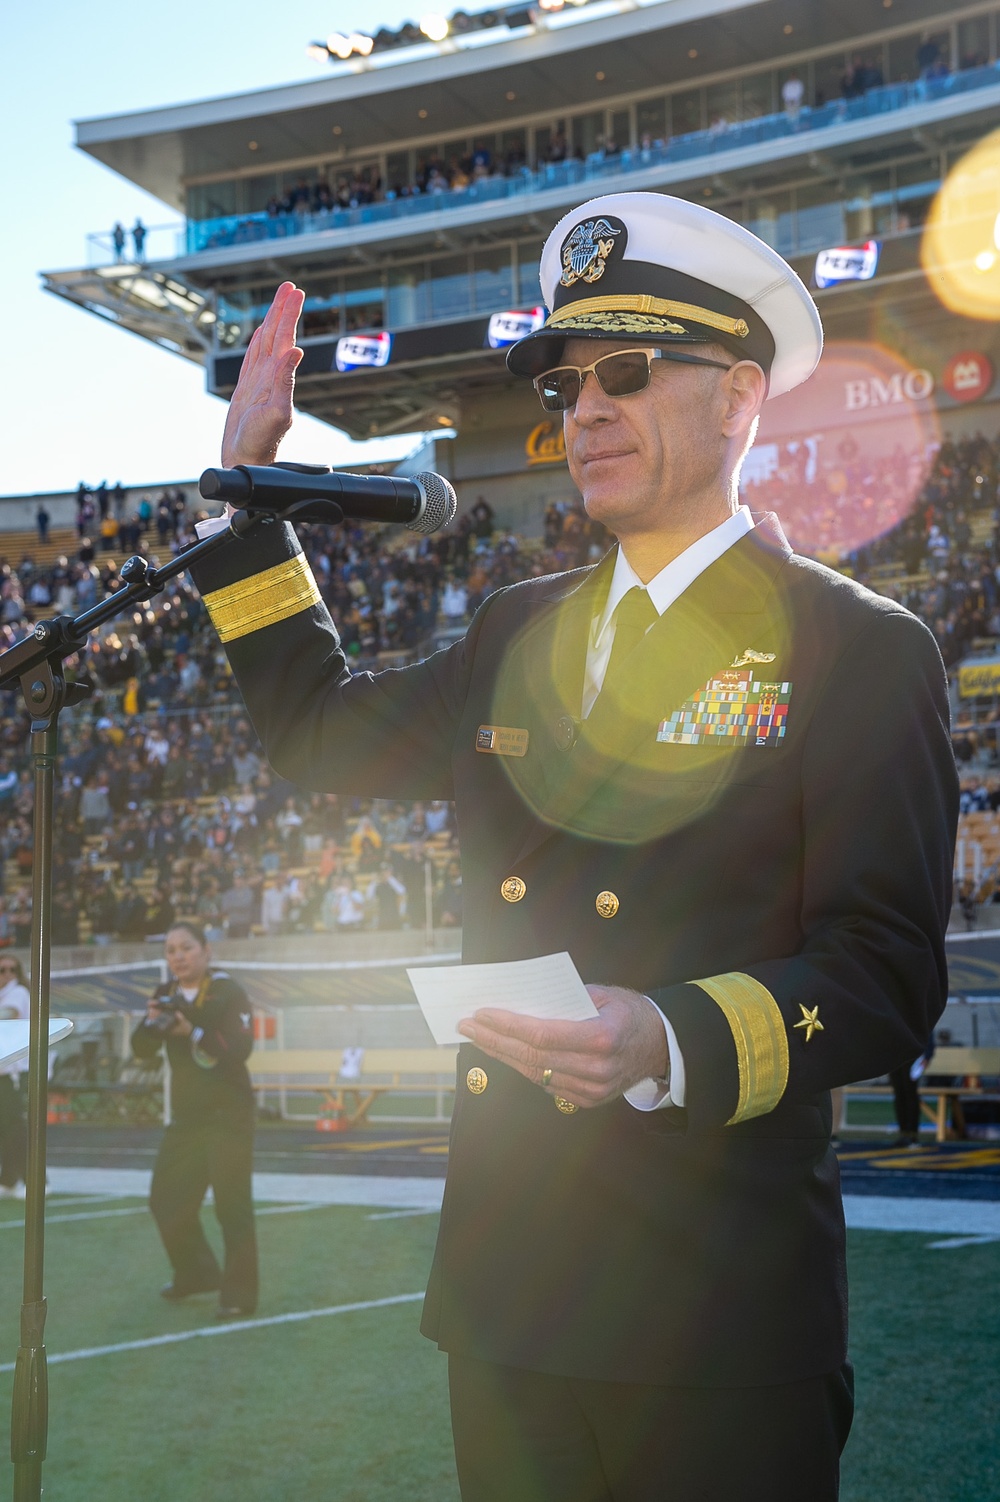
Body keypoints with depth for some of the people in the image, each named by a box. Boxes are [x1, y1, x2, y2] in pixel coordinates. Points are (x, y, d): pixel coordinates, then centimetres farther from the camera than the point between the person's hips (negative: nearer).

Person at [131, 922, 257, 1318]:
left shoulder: (228, 993, -12)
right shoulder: (167, 996, 6)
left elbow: (240, 1048, -23)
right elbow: (142, 1050, 2)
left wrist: (193, 1032, -34)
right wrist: (151, 1024, -19)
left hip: (228, 1115, -7)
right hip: (186, 1116, 7)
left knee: (232, 1205, -8)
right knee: (166, 1201, 11)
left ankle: (239, 1293, 1)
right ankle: (195, 1274, 31)